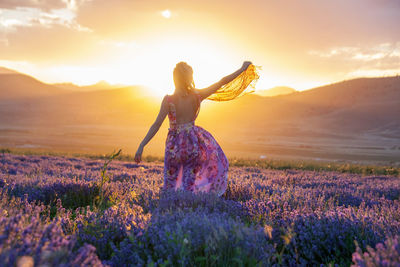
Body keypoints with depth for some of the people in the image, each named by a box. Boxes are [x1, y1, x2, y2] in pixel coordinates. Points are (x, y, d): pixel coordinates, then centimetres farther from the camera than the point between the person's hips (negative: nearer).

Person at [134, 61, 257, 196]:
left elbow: (157, 124, -18)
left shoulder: (169, 100, -16)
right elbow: (222, 82, 0)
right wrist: (243, 69, 10)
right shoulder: (197, 96, -10)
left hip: (175, 146, -1)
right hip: (193, 142, 1)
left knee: (172, 182, 16)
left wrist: (141, 146, -13)